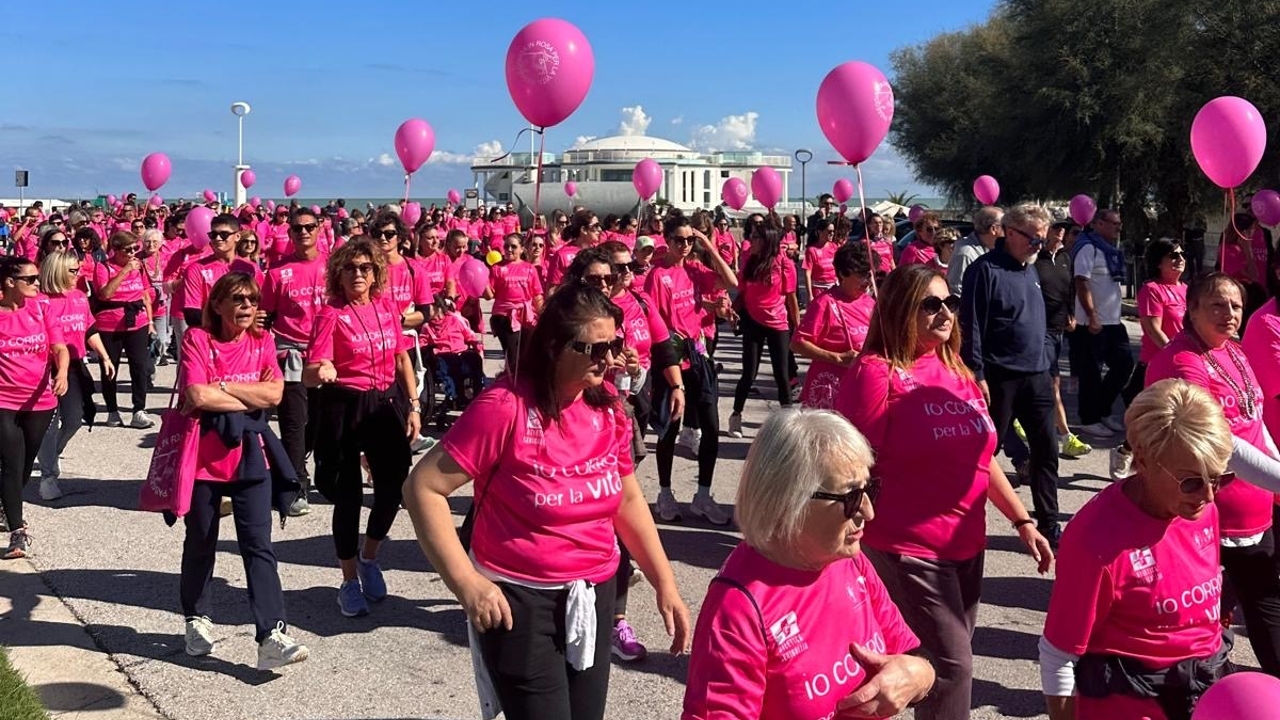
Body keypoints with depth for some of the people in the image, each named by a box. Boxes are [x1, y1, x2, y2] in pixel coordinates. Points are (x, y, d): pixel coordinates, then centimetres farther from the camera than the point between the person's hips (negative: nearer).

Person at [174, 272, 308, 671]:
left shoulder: (262, 341, 5)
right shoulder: (197, 339, -6)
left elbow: (274, 393, -9)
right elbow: (196, 396, -19)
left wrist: (220, 388, -14)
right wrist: (250, 399, -11)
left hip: (250, 455, 2)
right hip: (204, 456, -2)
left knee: (258, 545, -5)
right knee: (200, 543, 15)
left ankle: (271, 637, -9)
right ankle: (197, 619, 37)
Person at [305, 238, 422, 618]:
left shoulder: (388, 306, 3)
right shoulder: (331, 314, -11)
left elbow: (402, 358, 10)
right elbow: (310, 373, -19)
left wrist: (413, 405, 6)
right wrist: (320, 372, -42)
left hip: (387, 403, 4)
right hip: (344, 408, -4)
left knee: (394, 486, 7)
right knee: (348, 495, 3)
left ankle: (369, 558, 34)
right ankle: (350, 582, 20)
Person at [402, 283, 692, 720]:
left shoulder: (608, 409, -2)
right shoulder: (506, 407, -20)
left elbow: (628, 499, 11)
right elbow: (423, 488, -17)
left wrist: (665, 585, 9)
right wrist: (466, 582, -21)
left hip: (594, 596, 6)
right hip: (518, 601, -6)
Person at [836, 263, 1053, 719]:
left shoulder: (956, 371, 9)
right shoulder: (876, 373, -14)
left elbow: (980, 457, 17)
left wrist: (1022, 521, 14)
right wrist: (857, 548, -17)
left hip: (965, 544, 8)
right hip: (907, 549, -7)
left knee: (951, 660, 16)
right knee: (951, 663, -4)